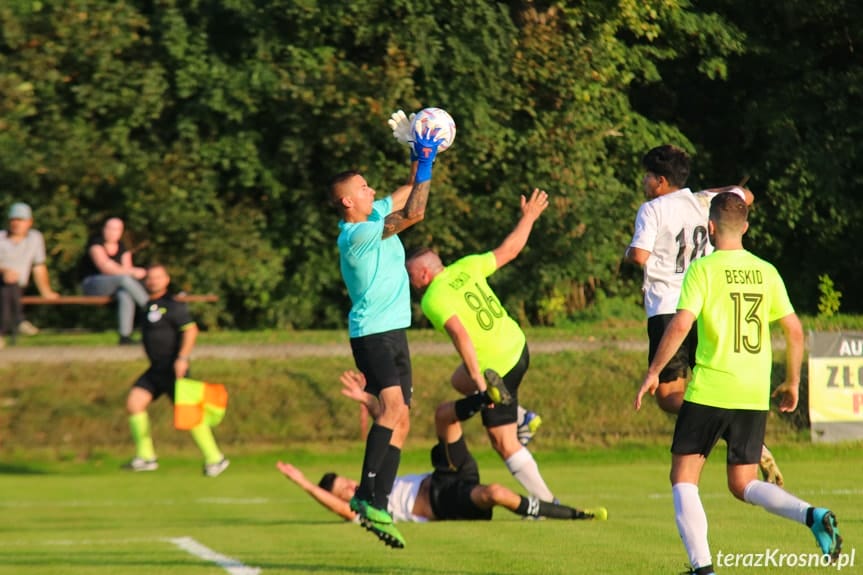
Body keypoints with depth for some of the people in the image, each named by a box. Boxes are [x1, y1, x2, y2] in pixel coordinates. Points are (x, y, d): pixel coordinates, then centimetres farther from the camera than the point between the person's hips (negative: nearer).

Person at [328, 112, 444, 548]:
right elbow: (414, 212, -20)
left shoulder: (373, 216, 11)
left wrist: (419, 160, 13)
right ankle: (366, 494, -32)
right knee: (393, 403, -27)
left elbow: (408, 195, 26)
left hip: (392, 332, 10)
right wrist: (424, 164, -12)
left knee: (401, 420, 7)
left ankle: (378, 506, 7)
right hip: (372, 331, -10)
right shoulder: (358, 233, -16)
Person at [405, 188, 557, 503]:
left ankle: (546, 501, 4)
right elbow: (508, 250, 11)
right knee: (458, 380, 32)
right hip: (517, 346, 8)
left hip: (497, 367, -8)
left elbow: (461, 335, -30)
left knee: (504, 443, 3)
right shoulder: (465, 268, 2)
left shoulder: (433, 299, -16)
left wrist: (478, 379, -33)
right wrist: (528, 217, 25)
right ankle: (519, 417, 27)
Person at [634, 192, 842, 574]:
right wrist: (792, 382, 18)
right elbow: (794, 330, 7)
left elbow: (680, 325, -17)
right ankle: (812, 516, -11)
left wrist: (653, 371, -7)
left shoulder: (703, 270, -7)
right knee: (743, 484, 14)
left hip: (709, 392, -5)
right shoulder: (766, 272, 7)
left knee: (683, 477, 6)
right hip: (755, 396, 5)